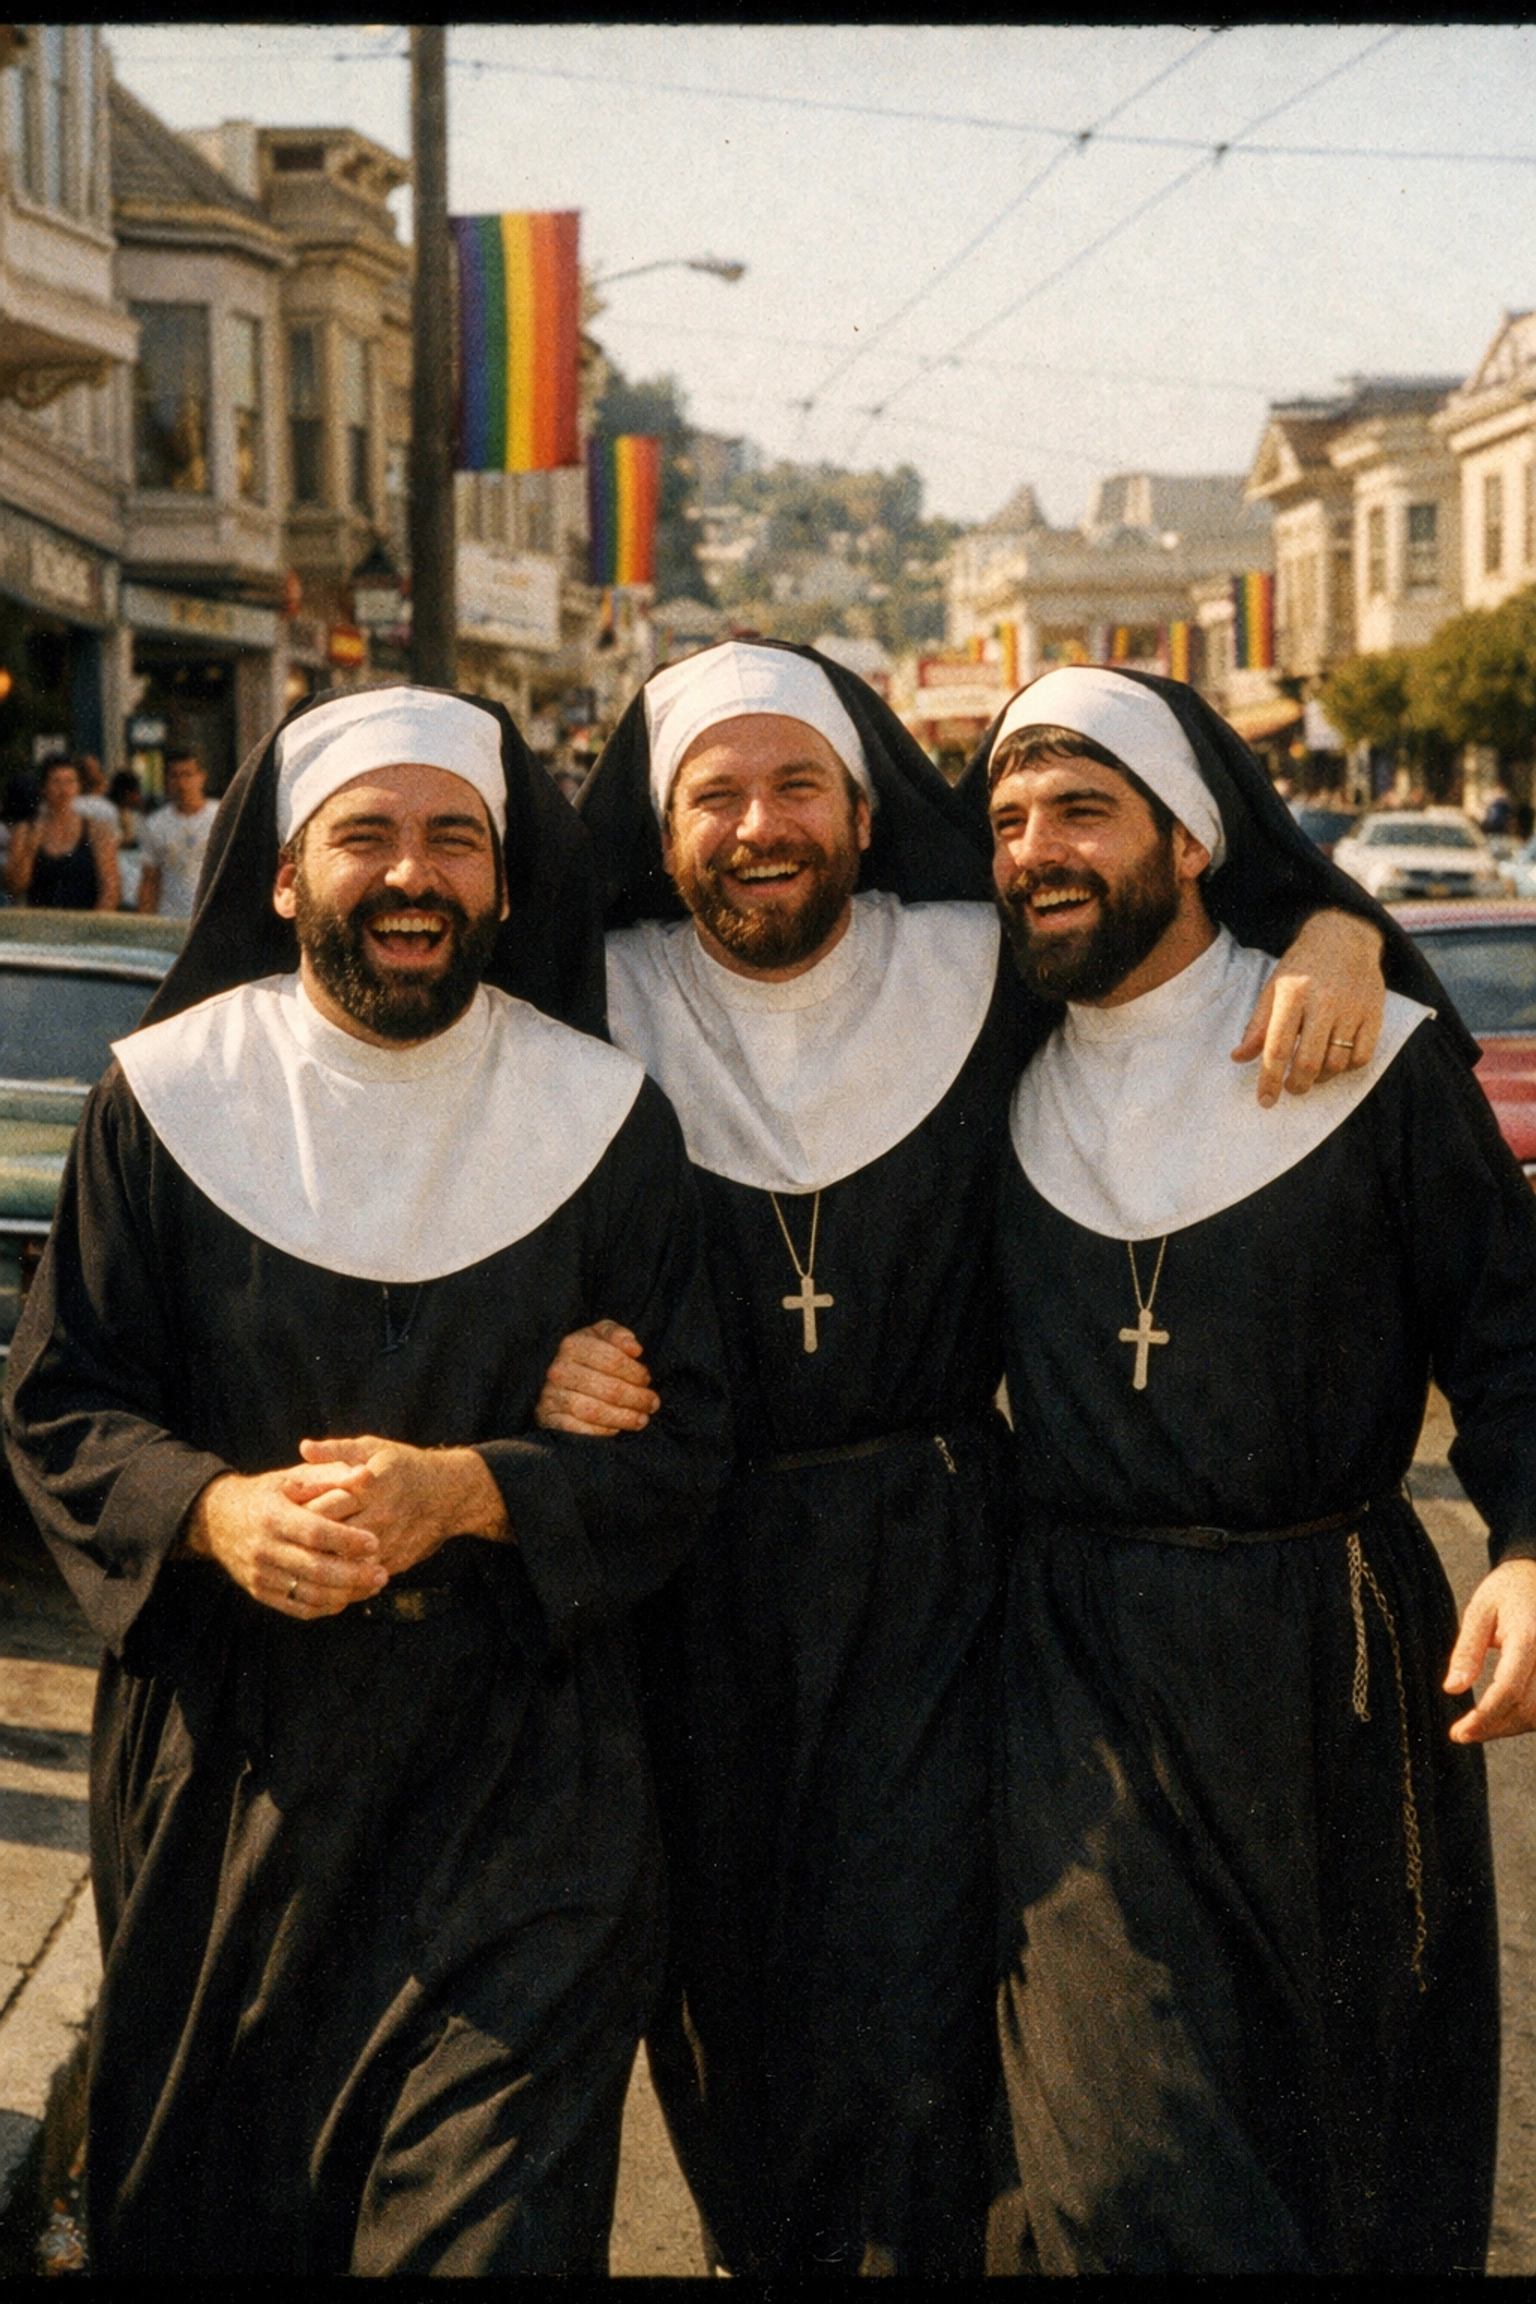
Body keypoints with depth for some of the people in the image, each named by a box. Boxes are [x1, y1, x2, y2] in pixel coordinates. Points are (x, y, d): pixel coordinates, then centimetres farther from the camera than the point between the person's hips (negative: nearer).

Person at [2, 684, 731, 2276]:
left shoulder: (601, 1118, -1)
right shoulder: (165, 1100, 0)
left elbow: (683, 1444, -2)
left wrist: (460, 1493, -19)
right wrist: (215, 1510, -19)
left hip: (515, 1770, -1)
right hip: (224, 1754, 1)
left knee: (495, 2214, -3)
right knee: (200, 2202, 14)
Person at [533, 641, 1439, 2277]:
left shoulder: (981, 970, -2)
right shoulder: (599, 1007, -2)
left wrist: (1331, 924, -9)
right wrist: (537, 1359, -17)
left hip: (925, 1572, -1)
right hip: (693, 1577, 1)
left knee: (903, 2003, -6)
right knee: (718, 1987, 12)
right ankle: (749, 2242, 36)